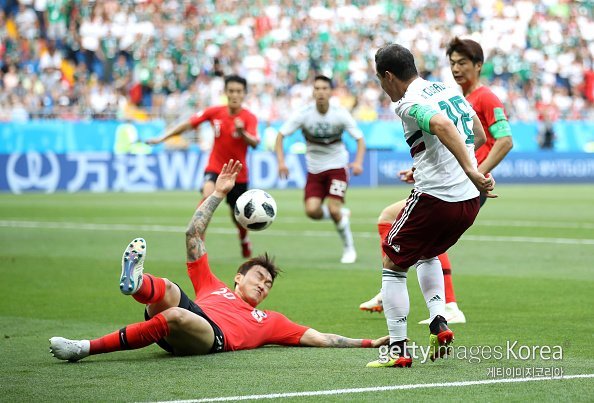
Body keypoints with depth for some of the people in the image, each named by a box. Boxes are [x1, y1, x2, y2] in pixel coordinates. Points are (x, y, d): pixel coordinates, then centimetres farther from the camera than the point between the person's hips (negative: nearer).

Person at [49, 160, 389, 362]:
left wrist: (369, 343, 28)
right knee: (167, 289, -33)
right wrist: (218, 194, 36)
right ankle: (134, 282, -72)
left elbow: (320, 338, 34)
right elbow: (194, 236, 36)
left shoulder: (269, 321, 38)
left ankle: (85, 349, -45)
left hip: (211, 337, -2)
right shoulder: (212, 287, 40)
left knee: (176, 316, -37)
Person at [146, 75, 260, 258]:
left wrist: (242, 133, -53)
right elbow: (188, 124, 3)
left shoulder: (249, 118, -15)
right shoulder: (215, 112, -7)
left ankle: (244, 240, 48)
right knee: (207, 196, -31)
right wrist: (162, 138, 2)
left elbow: (254, 143, -32)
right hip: (215, 167, 0)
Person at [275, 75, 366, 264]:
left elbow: (360, 139, -7)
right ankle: (342, 214, 17)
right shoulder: (303, 114, -12)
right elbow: (280, 135, -7)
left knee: (334, 209, -17)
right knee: (312, 210, -16)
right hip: (314, 169, 2)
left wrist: (358, 162, -24)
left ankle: (349, 248, 6)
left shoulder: (340, 114, -13)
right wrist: (281, 161, -21)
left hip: (337, 167, -2)